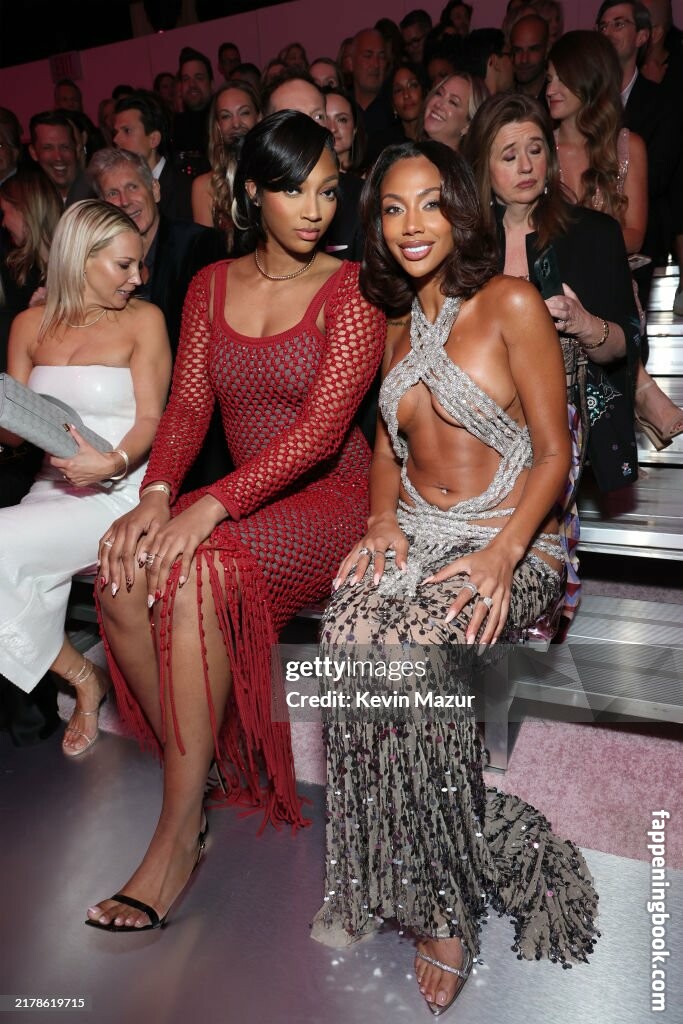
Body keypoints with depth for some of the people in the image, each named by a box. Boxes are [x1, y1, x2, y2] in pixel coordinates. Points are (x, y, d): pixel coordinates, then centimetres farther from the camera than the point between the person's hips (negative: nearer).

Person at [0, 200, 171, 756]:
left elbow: (151, 419, -7)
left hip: (122, 492, -4)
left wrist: (112, 463, -26)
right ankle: (83, 678, 3)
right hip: (54, 487, 5)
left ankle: (82, 676, -1)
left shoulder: (143, 319, 0)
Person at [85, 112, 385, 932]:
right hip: (240, 501, 5)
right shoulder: (212, 287, 12)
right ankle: (204, 769, -6)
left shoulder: (350, 290, -5)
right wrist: (156, 494, -16)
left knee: (198, 576, -31)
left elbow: (321, 427, -17)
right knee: (122, 579, -21)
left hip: (328, 498, -5)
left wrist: (211, 507, -26)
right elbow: (186, 406, 4)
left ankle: (178, 832, -18)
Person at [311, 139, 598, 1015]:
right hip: (415, 531, 5)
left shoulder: (511, 304, -4)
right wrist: (384, 520, -1)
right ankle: (372, 878, -8)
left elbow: (554, 454, -7)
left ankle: (443, 906, -8)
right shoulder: (399, 327, 16)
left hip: (513, 538, -4)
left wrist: (502, 555, -21)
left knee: (407, 650, -31)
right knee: (348, 634, -26)